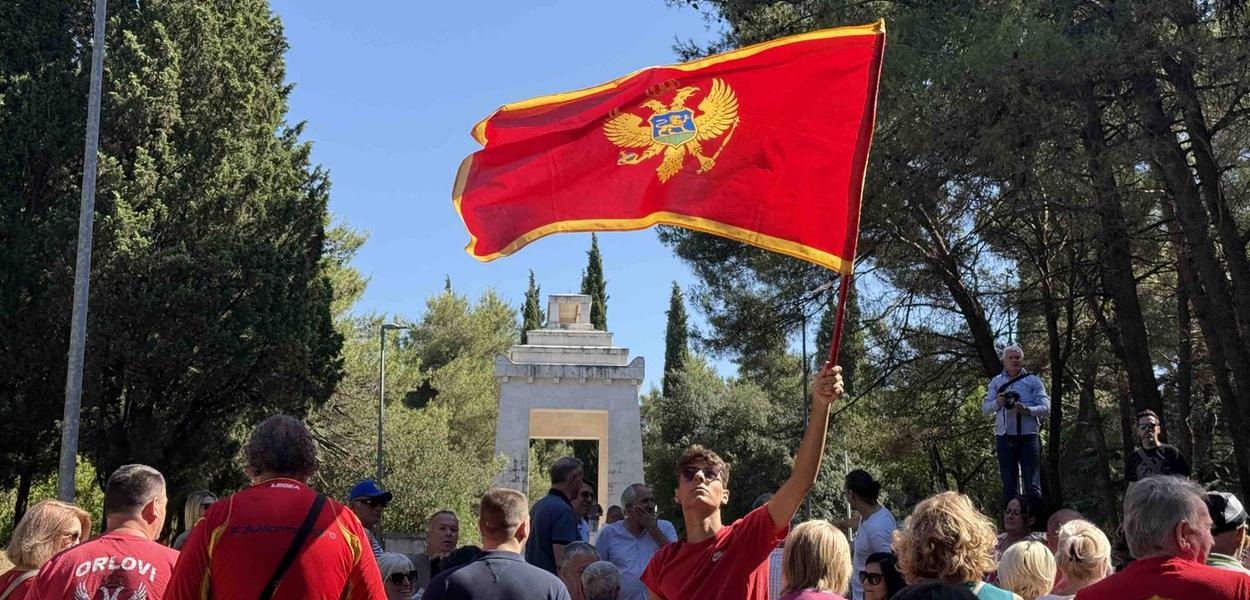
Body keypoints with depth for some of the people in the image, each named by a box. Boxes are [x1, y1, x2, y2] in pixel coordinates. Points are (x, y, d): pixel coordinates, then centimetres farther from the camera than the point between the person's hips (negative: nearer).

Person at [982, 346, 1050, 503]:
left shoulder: (1033, 381, 7)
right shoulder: (996, 382, 14)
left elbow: (1046, 408, -2)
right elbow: (985, 409, 8)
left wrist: (1026, 410, -20)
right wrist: (997, 403, -13)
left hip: (1028, 436, -2)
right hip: (1005, 436, 2)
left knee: (1032, 483, -2)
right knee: (1009, 483, 8)